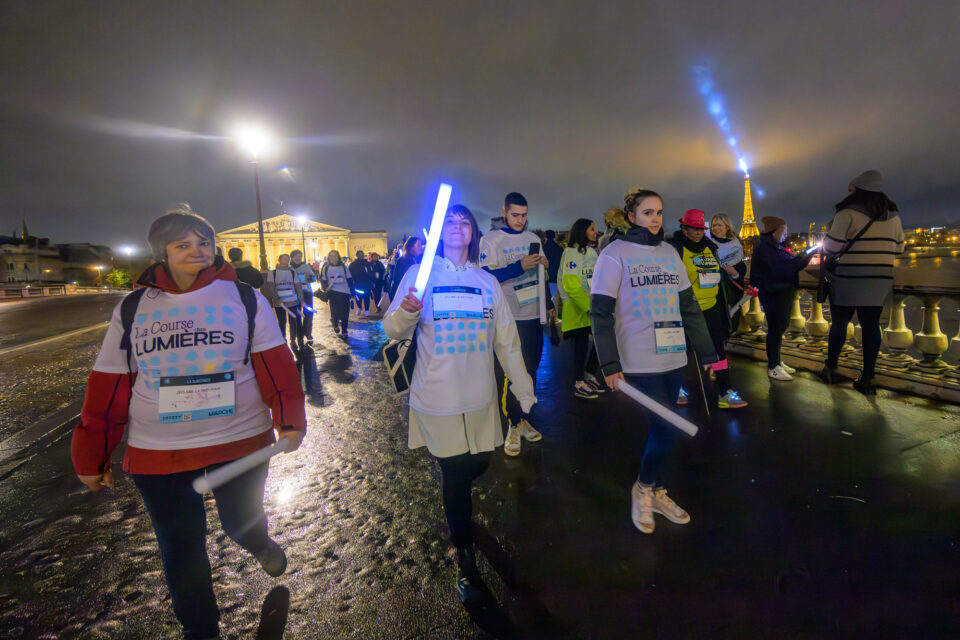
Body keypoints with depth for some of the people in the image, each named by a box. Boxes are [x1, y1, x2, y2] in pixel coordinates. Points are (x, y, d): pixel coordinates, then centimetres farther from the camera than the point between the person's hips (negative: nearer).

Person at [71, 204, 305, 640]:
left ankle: (261, 545, 53)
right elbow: (108, 387, 4)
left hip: (240, 444, -1)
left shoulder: (244, 297, -5)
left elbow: (275, 365, -9)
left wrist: (289, 420, -17)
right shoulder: (132, 308, 1)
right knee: (180, 548, 14)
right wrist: (91, 455, 7)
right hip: (157, 455, 2)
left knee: (242, 524, 15)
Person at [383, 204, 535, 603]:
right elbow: (393, 331, -7)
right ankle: (465, 558, 28)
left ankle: (456, 503, 52)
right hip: (438, 398, -3)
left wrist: (525, 392, 7)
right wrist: (406, 312, -30)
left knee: (479, 464, 15)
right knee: (454, 473, 5)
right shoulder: (421, 274, -3)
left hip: (481, 397, 4)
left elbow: (507, 341, 8)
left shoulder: (487, 281, 7)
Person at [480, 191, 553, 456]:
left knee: (531, 370, 12)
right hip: (509, 317, -6)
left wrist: (549, 303, 18)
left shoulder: (533, 238, 13)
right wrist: (520, 266, -25)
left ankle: (524, 418, 27)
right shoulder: (490, 239, -5)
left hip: (534, 314, 6)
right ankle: (514, 424, 14)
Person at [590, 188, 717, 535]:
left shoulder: (670, 252, 11)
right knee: (666, 430, -6)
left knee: (662, 429, 13)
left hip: (673, 358, 6)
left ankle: (656, 493, 33)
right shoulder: (615, 253, -6)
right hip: (639, 362, -5)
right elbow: (601, 312, -11)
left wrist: (707, 353, 12)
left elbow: (689, 305, 14)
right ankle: (643, 487, 22)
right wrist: (610, 364, -16)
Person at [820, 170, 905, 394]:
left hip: (848, 281, -4)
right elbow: (898, 248, 16)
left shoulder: (848, 213, -10)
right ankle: (867, 378, 6)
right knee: (870, 326, 5)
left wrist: (830, 230, 8)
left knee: (839, 323, 8)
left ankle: (831, 369, 17)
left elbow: (830, 248, -12)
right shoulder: (892, 215, 9)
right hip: (879, 282, 4)